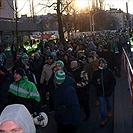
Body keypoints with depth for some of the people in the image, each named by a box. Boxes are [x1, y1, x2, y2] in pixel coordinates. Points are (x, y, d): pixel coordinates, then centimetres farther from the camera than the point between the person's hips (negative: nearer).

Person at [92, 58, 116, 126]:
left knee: (109, 104, 23)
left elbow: (113, 81, -9)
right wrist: (97, 85, -14)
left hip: (108, 92, 0)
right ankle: (104, 119, 15)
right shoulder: (96, 72, -6)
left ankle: (109, 111, 53)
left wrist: (110, 90, -15)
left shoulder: (109, 71, -12)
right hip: (100, 93, 0)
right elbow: (93, 81, 5)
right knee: (102, 106, 4)